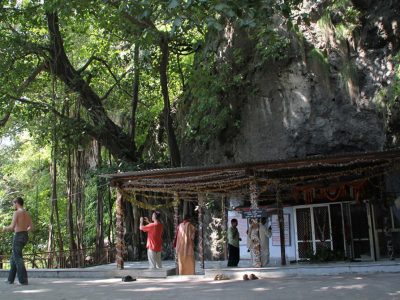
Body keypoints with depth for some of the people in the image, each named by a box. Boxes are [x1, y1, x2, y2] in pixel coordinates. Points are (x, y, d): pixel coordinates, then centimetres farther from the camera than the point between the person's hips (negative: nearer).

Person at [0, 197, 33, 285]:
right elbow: (31, 227, 14)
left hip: (18, 237, -8)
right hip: (25, 236, 8)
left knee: (18, 258, -5)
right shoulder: (27, 213, 14)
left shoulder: (16, 212, -10)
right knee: (13, 257, 17)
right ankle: (10, 279, 19)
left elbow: (12, 227, -18)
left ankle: (23, 280, -9)